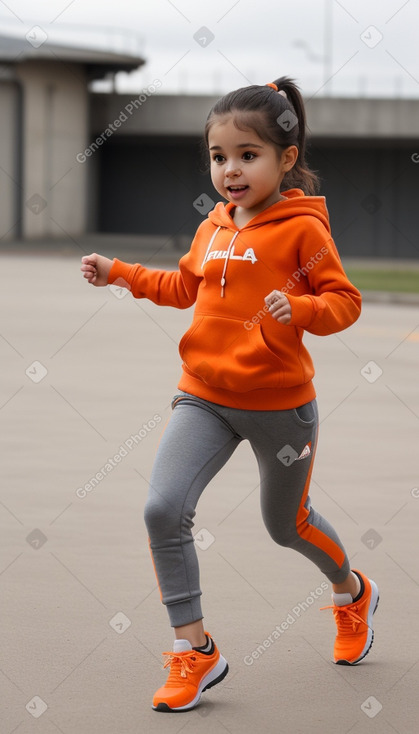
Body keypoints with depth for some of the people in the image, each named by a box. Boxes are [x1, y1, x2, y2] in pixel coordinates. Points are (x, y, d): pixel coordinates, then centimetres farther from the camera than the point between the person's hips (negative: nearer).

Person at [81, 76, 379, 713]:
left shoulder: (303, 227, -12)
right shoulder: (212, 229, 5)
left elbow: (345, 301, -11)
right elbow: (183, 287, 23)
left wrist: (299, 309, -30)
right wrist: (118, 274, 16)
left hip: (280, 404, -4)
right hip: (204, 397, 4)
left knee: (287, 523, 16)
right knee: (162, 510, -14)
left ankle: (353, 594, 49)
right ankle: (194, 652, -3)